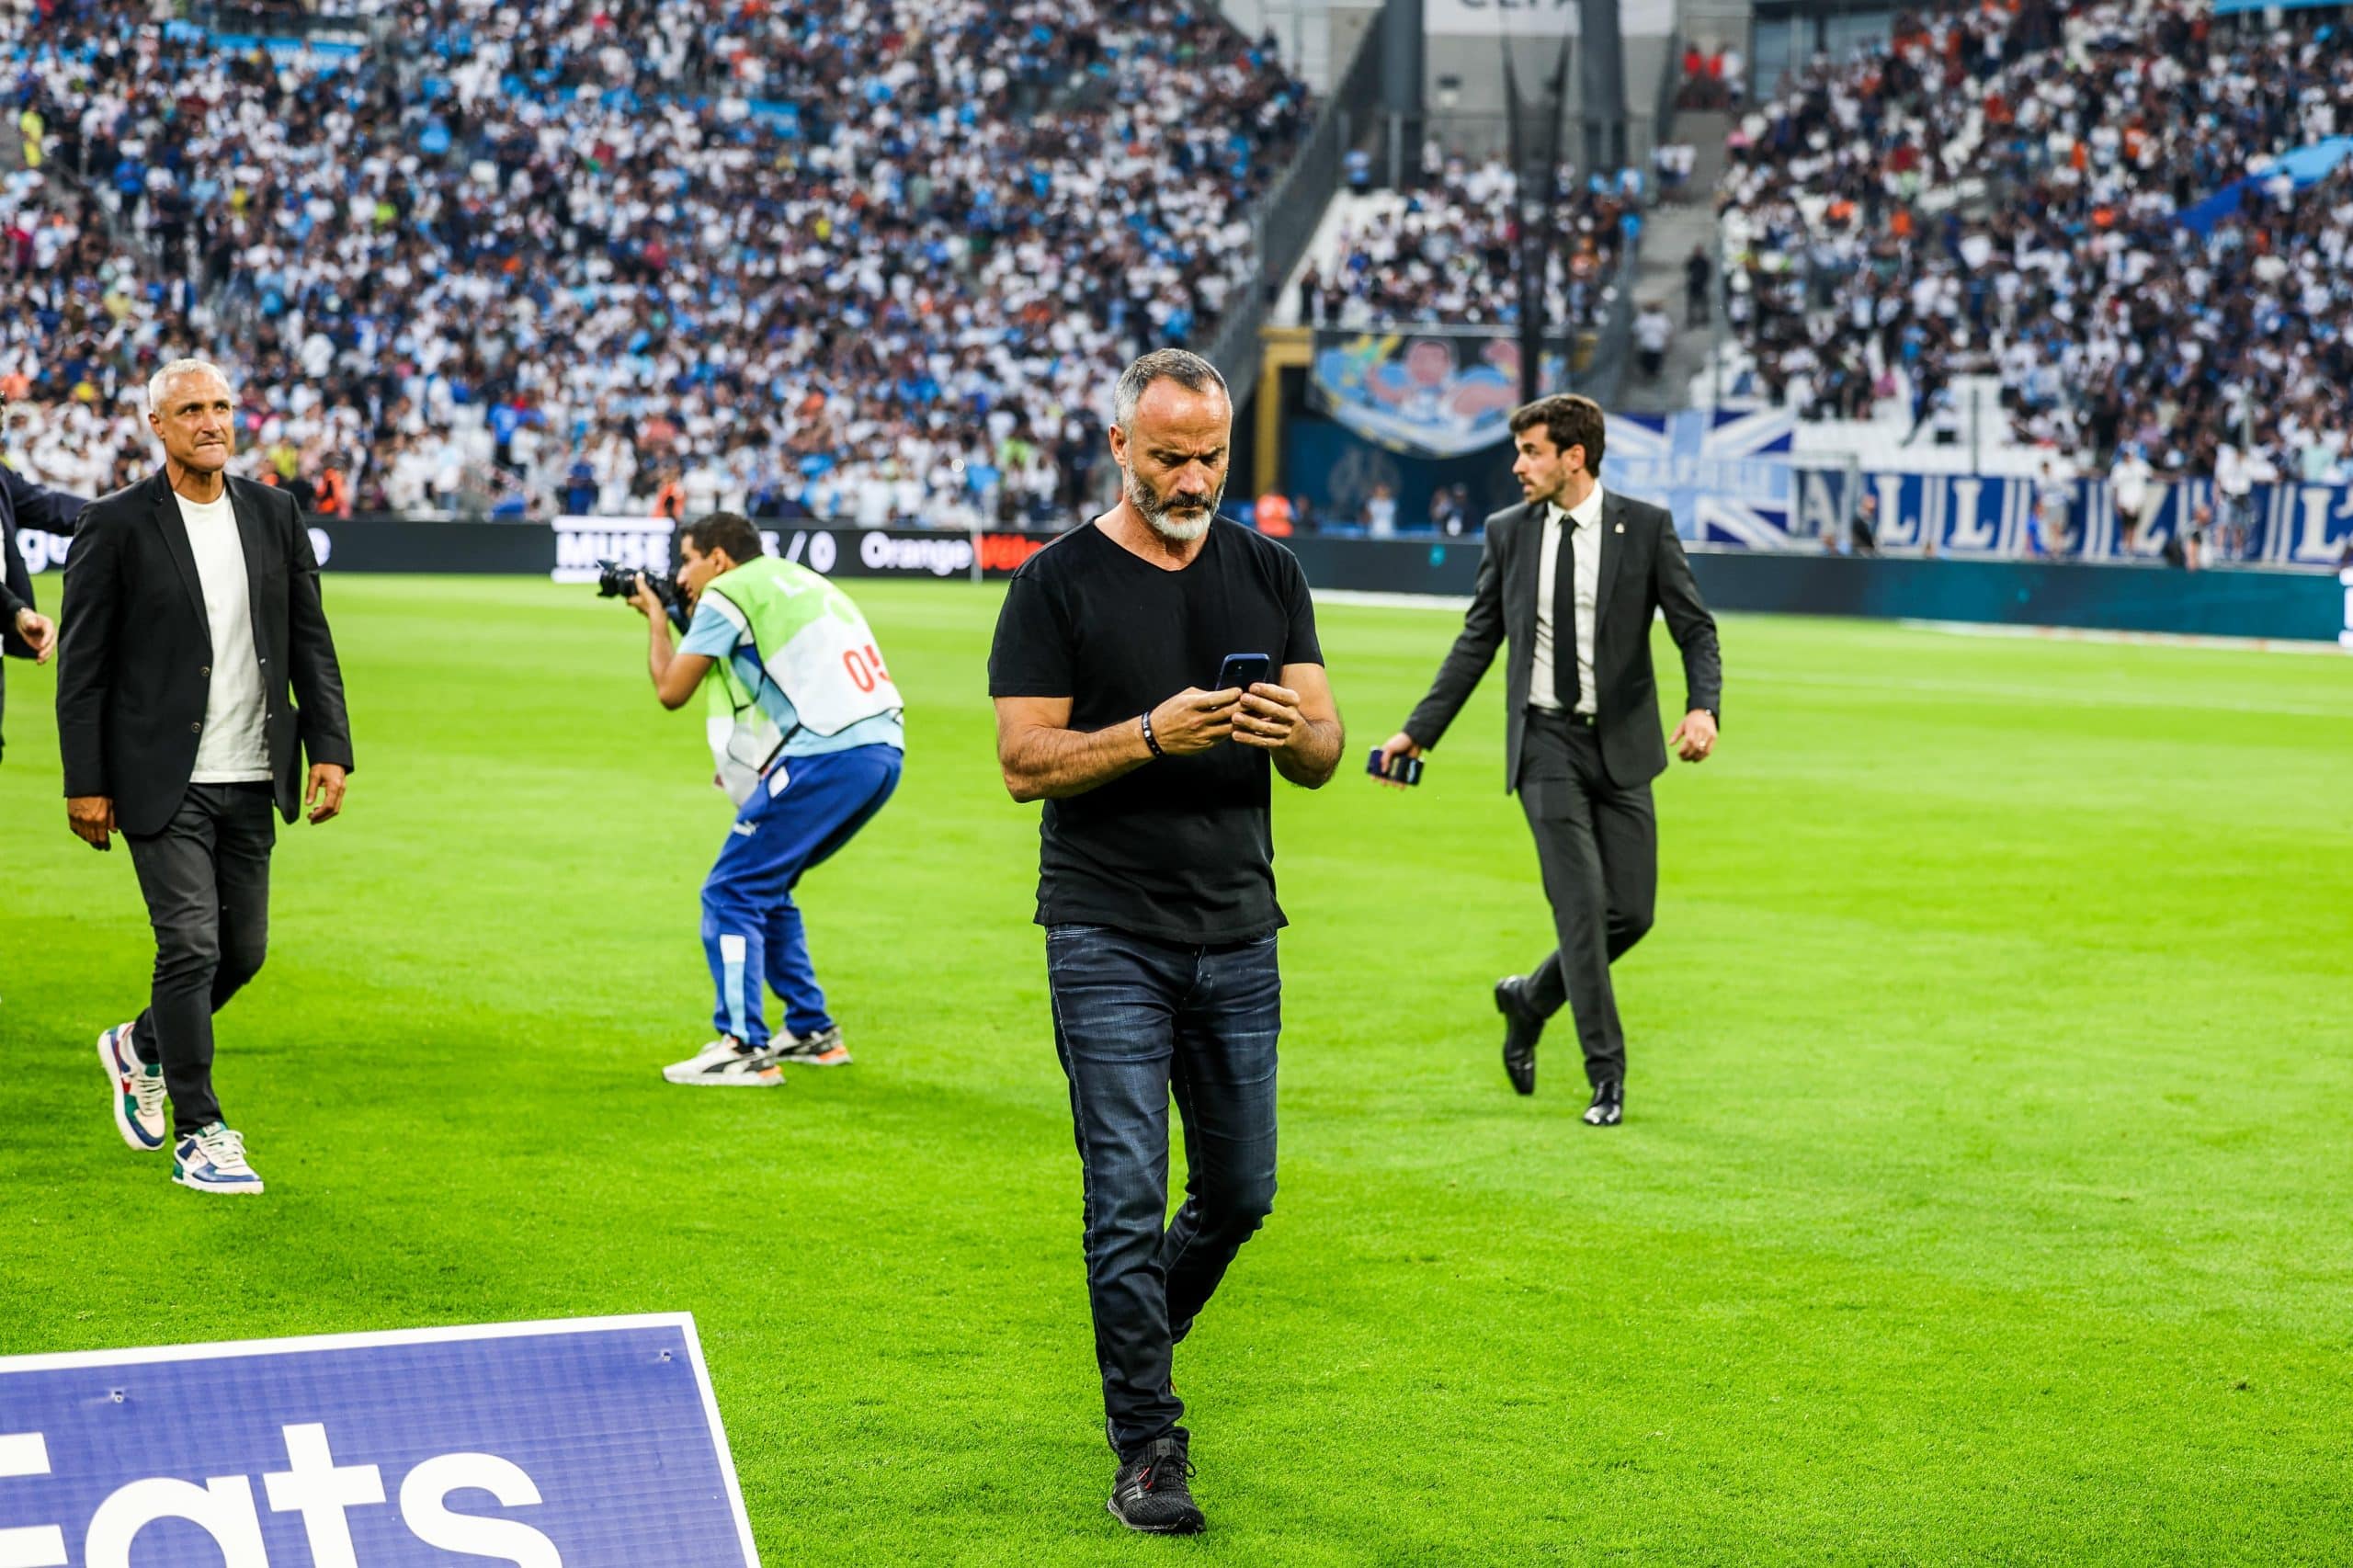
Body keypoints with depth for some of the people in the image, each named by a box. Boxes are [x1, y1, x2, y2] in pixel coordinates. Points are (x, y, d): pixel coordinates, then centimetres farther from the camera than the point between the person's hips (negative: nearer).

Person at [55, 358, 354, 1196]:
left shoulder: (274, 515, 8)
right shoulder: (116, 525, -6)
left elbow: (310, 640, 11)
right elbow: (82, 664, -4)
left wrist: (330, 748, 1)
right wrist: (85, 783, -8)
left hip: (251, 779, 5)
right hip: (165, 780, -5)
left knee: (243, 949, 10)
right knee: (191, 946, -9)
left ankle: (141, 1048, 37)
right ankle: (199, 1135, 0)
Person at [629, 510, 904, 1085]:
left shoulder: (728, 592, 0)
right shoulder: (794, 581, 26)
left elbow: (672, 690, 4)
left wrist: (657, 620, 19)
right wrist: (692, 622, 27)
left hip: (827, 754, -9)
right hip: (884, 749, 9)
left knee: (730, 892, -3)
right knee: (764, 887, 22)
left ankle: (744, 1048, -9)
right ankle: (813, 1033, 26)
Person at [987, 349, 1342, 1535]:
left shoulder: (1267, 574, 9)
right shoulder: (1059, 583, -3)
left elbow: (1322, 757, 8)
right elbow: (1025, 763, -8)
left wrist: (1291, 729, -16)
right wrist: (1152, 735, -22)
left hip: (1237, 935, 4)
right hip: (1108, 936, -4)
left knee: (1239, 1192, 11)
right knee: (1128, 1197, -6)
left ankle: (1137, 1336, 38)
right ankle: (1146, 1446, 1)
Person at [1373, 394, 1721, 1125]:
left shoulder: (1646, 527, -2)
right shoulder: (1508, 532, 5)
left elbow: (1696, 628, -2)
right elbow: (1477, 641, 12)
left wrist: (1703, 706, -20)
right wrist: (1419, 731, 9)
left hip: (1621, 743, 0)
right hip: (1545, 740, 0)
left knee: (1631, 912, 0)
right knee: (1582, 905, -10)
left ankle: (1529, 998, 27)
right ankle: (1606, 1077, -2)